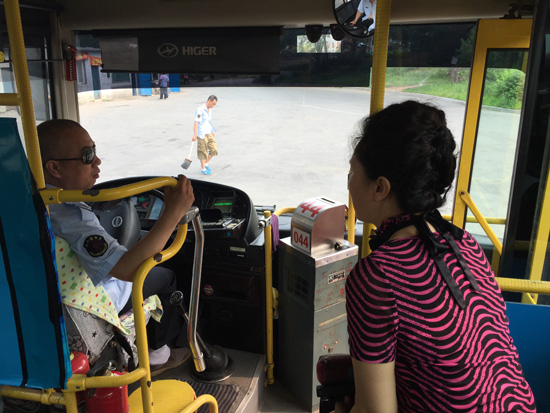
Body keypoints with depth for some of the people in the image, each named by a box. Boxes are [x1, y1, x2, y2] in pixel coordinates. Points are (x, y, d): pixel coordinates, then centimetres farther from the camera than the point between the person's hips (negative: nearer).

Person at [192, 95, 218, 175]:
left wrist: (212, 132, 27)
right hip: (201, 135, -8)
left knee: (214, 149, 5)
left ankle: (206, 164, 24)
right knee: (203, 152, 1)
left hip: (208, 134, 8)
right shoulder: (200, 110, -14)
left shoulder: (210, 110, 11)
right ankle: (203, 169, 15)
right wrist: (195, 135, -23)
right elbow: (196, 122, -18)